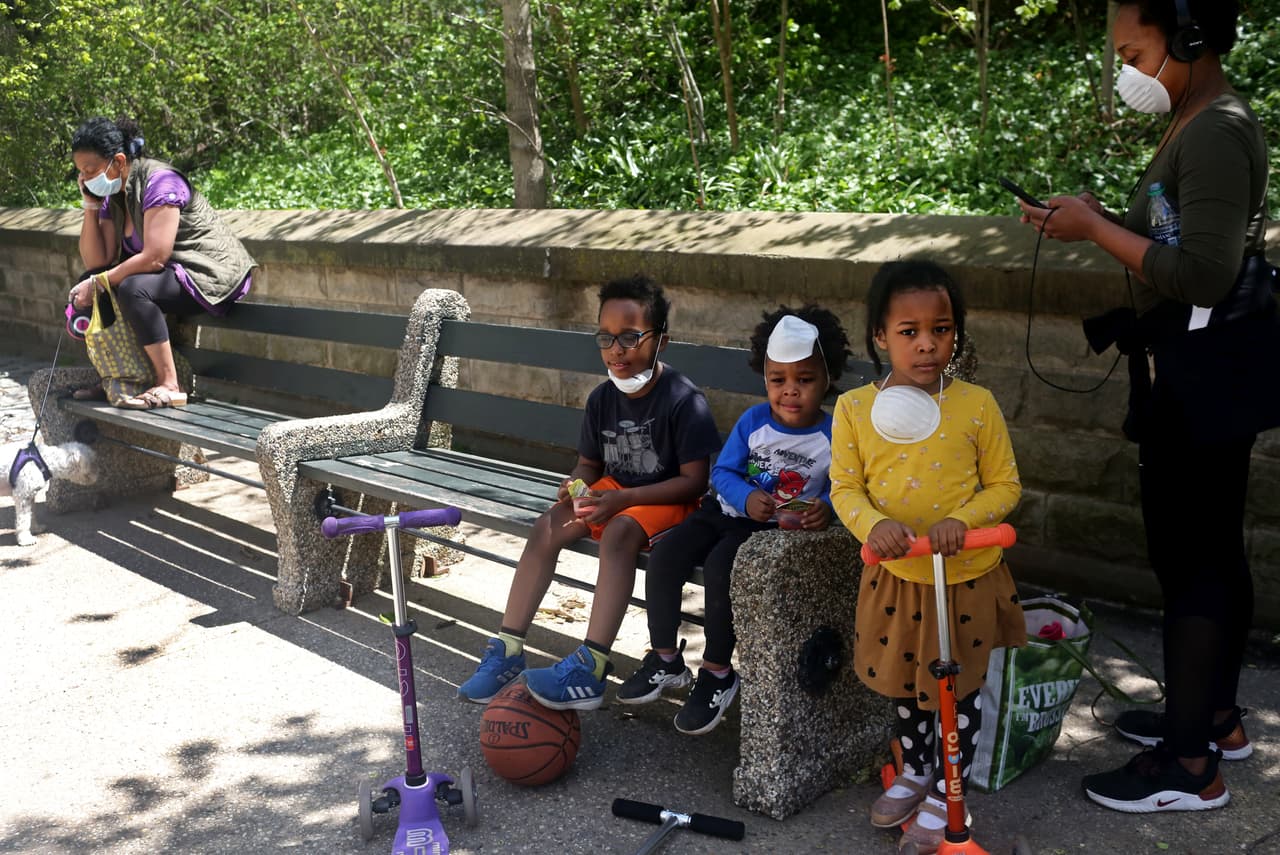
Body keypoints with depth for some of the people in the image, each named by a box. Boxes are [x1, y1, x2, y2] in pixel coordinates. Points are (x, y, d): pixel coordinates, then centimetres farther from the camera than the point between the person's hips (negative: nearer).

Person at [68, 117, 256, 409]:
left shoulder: (159, 181, -18)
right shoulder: (113, 194, 8)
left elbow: (154, 258, -26)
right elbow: (97, 262, 3)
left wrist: (97, 283, -20)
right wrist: (89, 205, -3)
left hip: (212, 274, -10)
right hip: (173, 274, 10)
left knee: (133, 288, -32)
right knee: (85, 285, 2)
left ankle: (168, 386, -27)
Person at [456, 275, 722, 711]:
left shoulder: (684, 400, -18)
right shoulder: (602, 398, 1)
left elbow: (694, 480, -19)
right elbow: (590, 463, 12)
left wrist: (624, 498, -26)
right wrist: (575, 485, -14)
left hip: (667, 498, -6)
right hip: (613, 491, 6)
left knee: (619, 532, -35)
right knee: (547, 527, -16)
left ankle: (589, 668, -39)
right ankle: (507, 649, -13)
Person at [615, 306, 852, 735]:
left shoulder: (832, 436, -11)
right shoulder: (753, 421, -1)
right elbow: (723, 471, 2)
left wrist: (825, 508, -31)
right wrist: (747, 498, -19)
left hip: (776, 528, -5)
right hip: (729, 510, 5)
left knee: (718, 567, -30)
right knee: (664, 556, -13)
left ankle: (717, 672, -8)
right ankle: (665, 660, 6)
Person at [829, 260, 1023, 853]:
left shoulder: (976, 405, -12)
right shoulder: (854, 409, -9)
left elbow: (1005, 485, -6)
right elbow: (846, 487, -4)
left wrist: (961, 520, -24)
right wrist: (873, 523, -25)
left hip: (967, 578, -2)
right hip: (895, 578, 2)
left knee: (960, 687, 13)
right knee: (903, 682, 21)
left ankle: (946, 792, 36)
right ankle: (915, 769, 48)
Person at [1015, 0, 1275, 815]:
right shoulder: (1208, 126, 13)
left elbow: (1203, 272, -27)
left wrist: (1096, 230, -20)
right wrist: (1109, 218, 4)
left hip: (1205, 373, -11)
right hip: (1205, 367, 11)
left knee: (1187, 558, -4)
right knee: (1214, 549, 18)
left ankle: (1190, 765, 8)